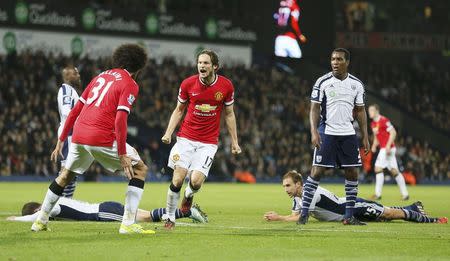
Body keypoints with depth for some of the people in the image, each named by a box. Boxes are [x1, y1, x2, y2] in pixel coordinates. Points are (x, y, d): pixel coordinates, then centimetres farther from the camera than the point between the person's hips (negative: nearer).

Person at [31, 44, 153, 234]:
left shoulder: (101, 76, 21)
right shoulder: (130, 85, 0)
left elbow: (76, 110, 19)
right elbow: (120, 120, -14)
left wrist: (61, 140, 24)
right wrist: (122, 154, -14)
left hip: (79, 135, 6)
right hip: (103, 138, -6)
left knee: (66, 175, 28)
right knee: (140, 169, 8)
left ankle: (40, 221, 33)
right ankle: (128, 224, -2)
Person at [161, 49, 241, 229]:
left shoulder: (226, 86, -3)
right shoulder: (188, 84, -5)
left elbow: (229, 114, 9)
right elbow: (178, 110, 8)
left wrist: (234, 142, 8)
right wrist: (168, 133, -5)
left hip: (208, 143, 0)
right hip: (186, 138, 0)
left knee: (196, 181, -15)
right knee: (177, 179, -10)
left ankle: (189, 195, 23)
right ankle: (170, 217, 9)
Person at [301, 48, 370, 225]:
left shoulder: (356, 84, 7)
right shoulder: (322, 82, -2)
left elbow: (360, 111, 12)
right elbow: (314, 109, -3)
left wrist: (365, 137, 7)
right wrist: (314, 132, -15)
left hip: (348, 134, 4)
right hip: (327, 132, -4)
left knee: (352, 173, 2)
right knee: (317, 171, -8)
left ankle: (349, 216, 10)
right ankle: (304, 213, -2)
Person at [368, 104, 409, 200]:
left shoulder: (384, 120, -13)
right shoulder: (373, 124, 15)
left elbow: (393, 133, -16)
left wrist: (388, 145, -22)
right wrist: (374, 145, 8)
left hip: (387, 148, -9)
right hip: (383, 148, 9)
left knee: (378, 169, -12)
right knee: (394, 171, 9)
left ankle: (378, 194, -10)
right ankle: (405, 194, 12)